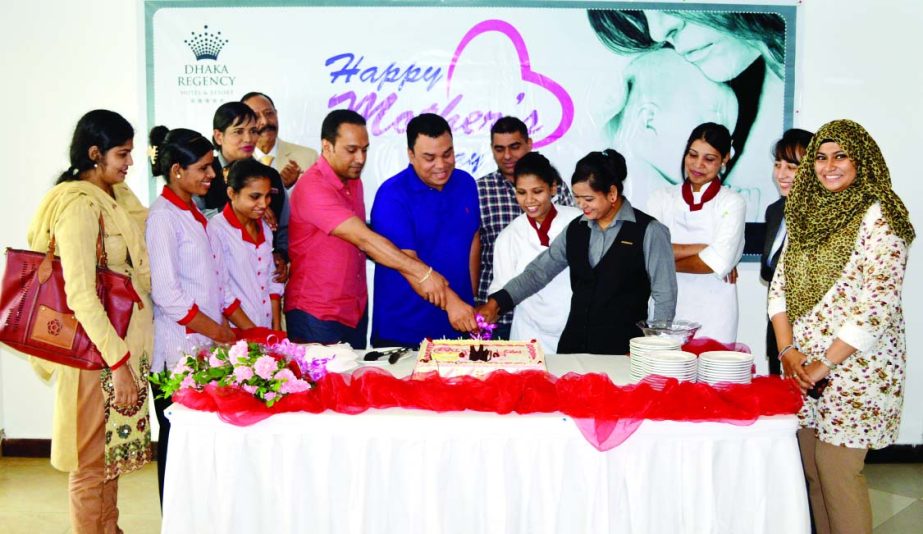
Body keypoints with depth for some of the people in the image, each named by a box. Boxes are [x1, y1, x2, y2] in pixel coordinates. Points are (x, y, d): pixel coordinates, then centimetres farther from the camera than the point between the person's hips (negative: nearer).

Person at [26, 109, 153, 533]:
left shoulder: (118, 196, 8)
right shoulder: (79, 205, -18)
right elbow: (80, 296, -23)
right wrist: (119, 362, -24)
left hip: (126, 340, 8)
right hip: (96, 349, -8)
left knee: (111, 449, 19)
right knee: (93, 458, 6)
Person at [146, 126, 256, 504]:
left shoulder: (194, 214, 15)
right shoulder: (163, 217, -11)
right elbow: (166, 294, -18)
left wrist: (250, 330, 10)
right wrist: (222, 333, -13)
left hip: (207, 346, 8)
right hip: (179, 350, -8)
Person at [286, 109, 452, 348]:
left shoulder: (354, 181, 8)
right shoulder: (312, 187, -20)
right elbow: (364, 239, -28)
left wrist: (409, 272, -4)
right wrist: (422, 273, -31)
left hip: (357, 310, 7)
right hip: (317, 317, -7)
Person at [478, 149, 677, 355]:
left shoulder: (649, 232, -4)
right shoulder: (575, 230, 10)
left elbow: (664, 298, -4)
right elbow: (538, 272, 8)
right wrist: (495, 303, -4)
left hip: (623, 351, -4)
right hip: (573, 346, 4)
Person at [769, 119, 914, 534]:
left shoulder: (878, 216, -10)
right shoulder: (806, 212, 11)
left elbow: (879, 302, -17)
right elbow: (780, 284, 9)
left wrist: (825, 363, -16)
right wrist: (786, 349, -3)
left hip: (855, 364, -6)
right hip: (802, 363, 6)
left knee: (835, 466, -2)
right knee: (810, 464, 11)